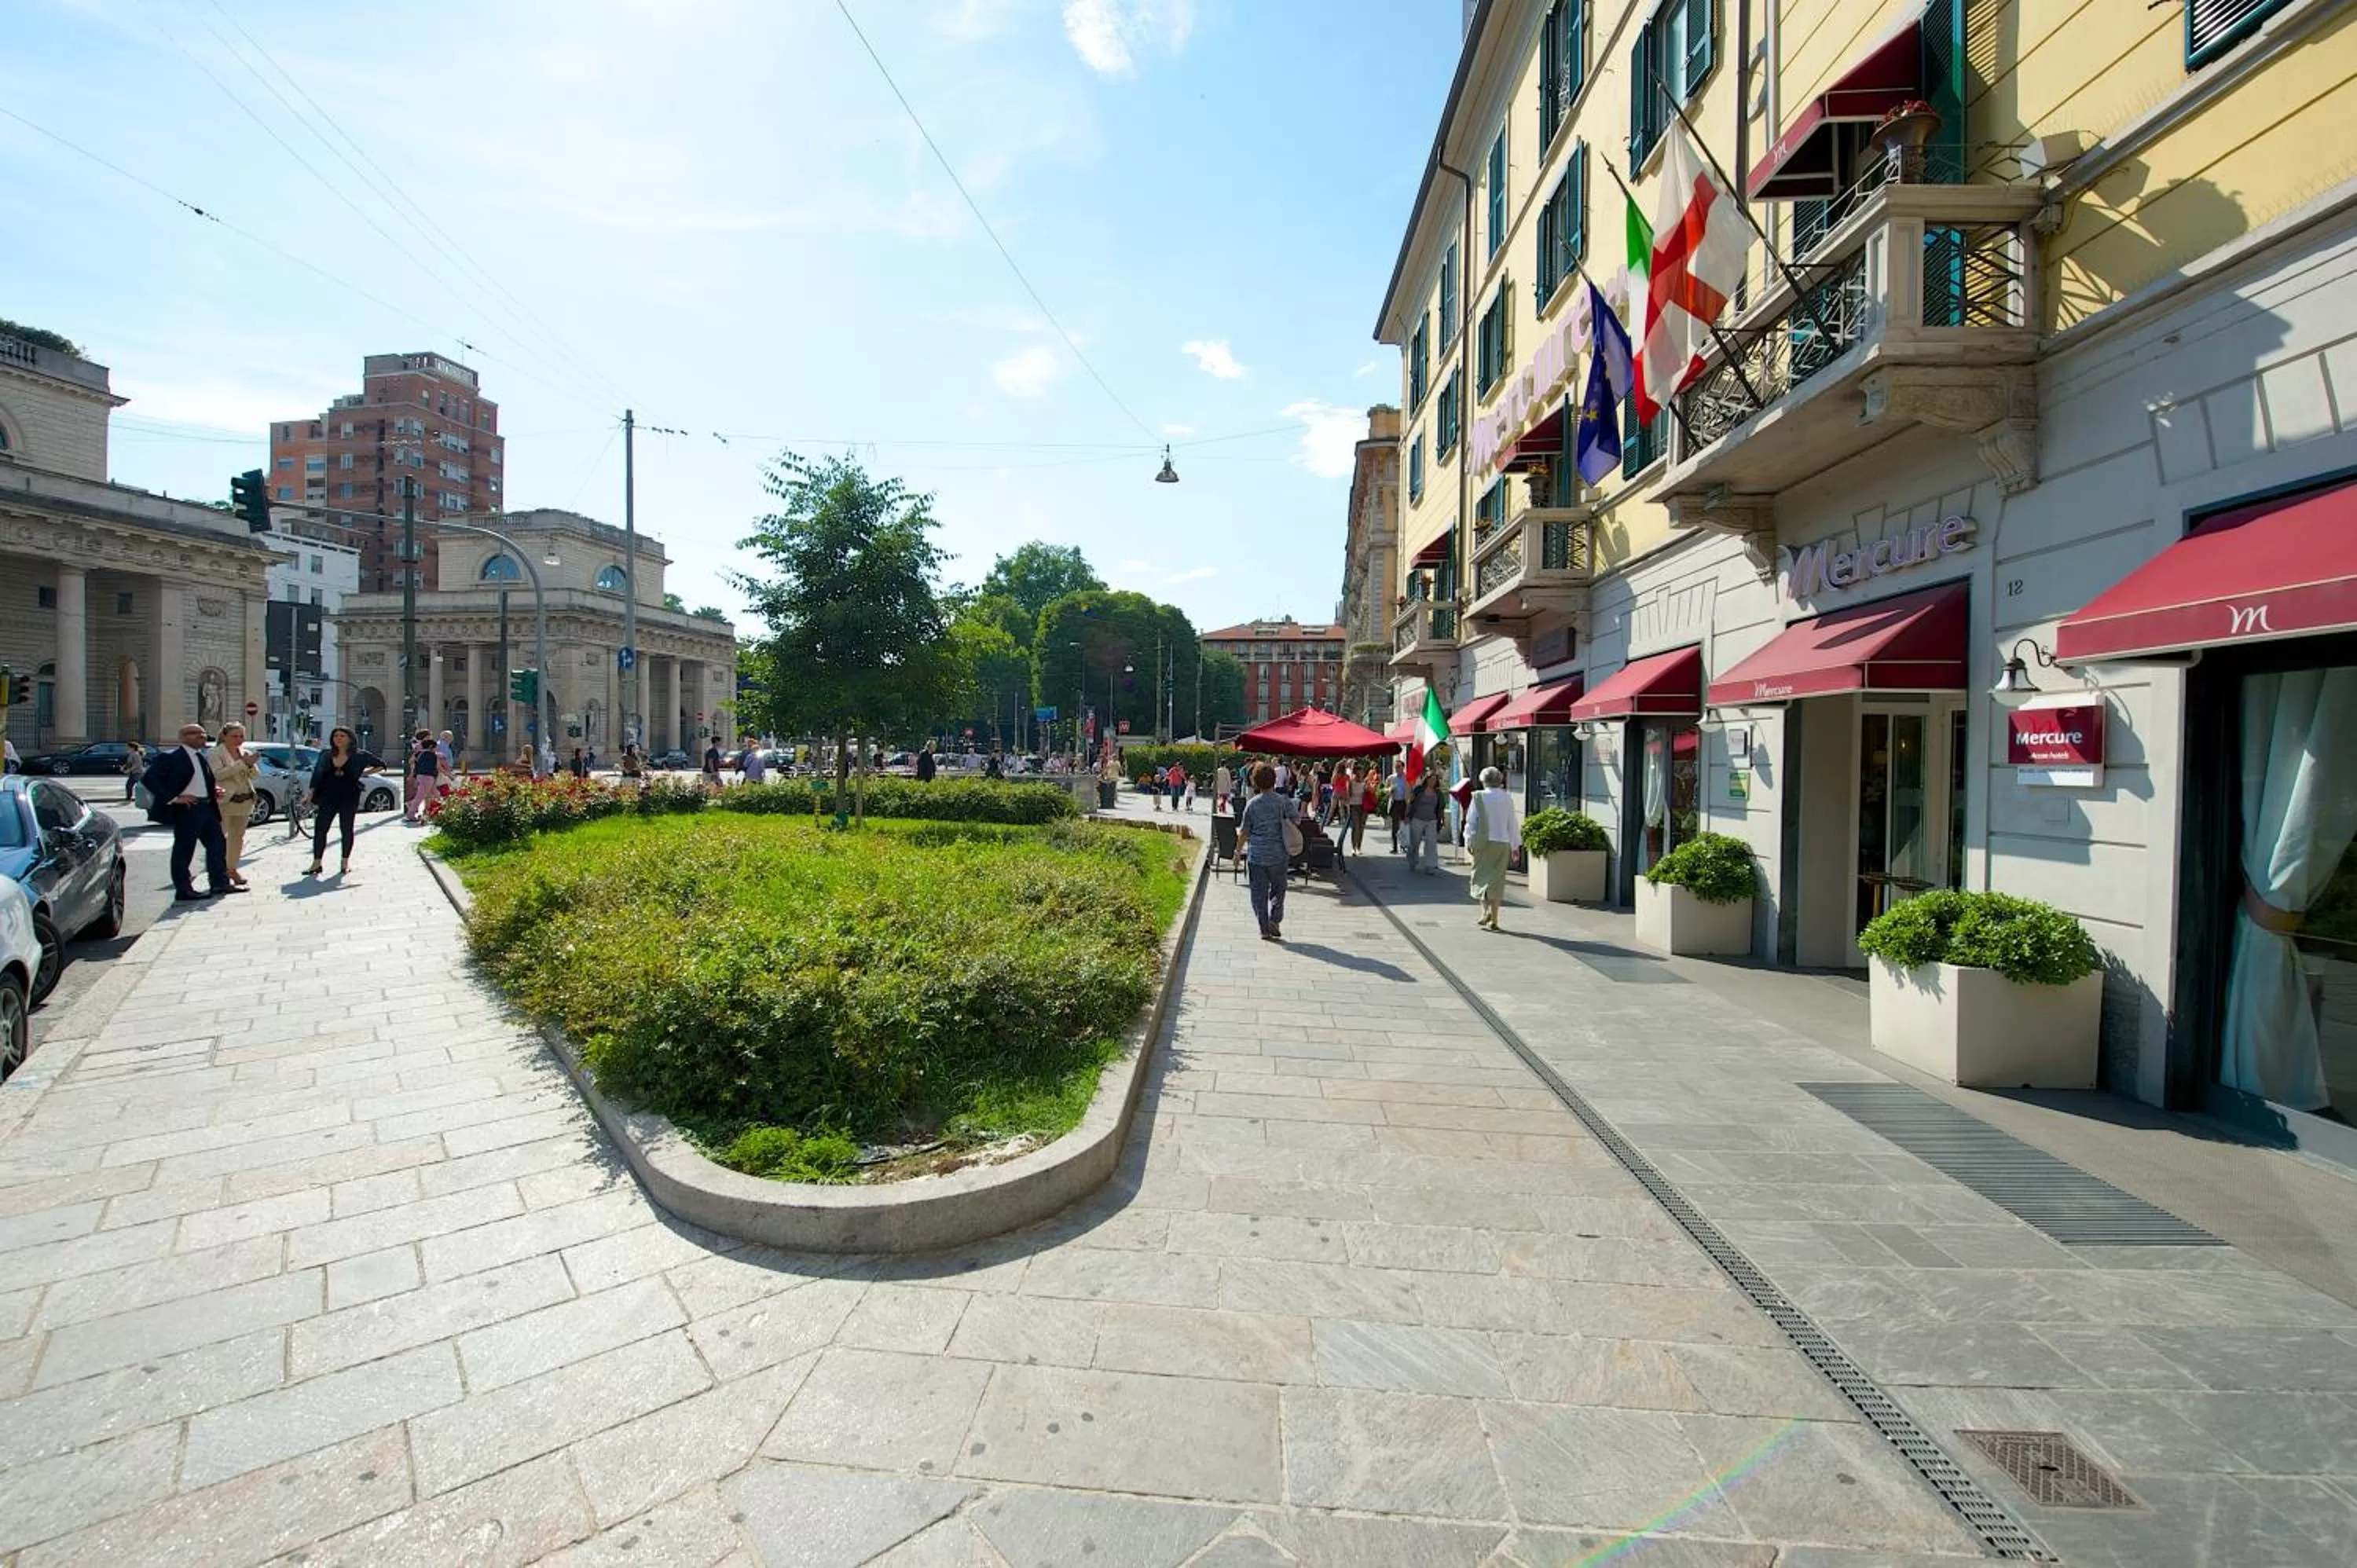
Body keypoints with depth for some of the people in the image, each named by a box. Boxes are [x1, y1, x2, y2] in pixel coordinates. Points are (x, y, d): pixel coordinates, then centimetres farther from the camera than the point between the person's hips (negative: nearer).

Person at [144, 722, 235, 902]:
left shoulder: (201, 758, 16)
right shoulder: (170, 757, -9)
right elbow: (148, 778, -16)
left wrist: (215, 791, 9)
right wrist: (173, 798, -20)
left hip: (207, 808, 8)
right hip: (186, 810, -8)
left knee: (218, 844, 10)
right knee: (184, 850, 0)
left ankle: (220, 883, 18)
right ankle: (184, 890, 6)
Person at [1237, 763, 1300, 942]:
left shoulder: (1252, 804, -5)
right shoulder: (1283, 801, -5)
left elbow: (1244, 832, -2)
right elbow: (1296, 820, 4)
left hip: (1256, 855, 0)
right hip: (1278, 855, 1)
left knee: (1259, 892, 7)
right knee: (1278, 888, 17)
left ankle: (1264, 929, 8)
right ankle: (1275, 919, -1)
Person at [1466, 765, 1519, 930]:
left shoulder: (1479, 797, -4)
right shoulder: (1507, 799, 3)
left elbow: (1471, 821, -4)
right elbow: (1512, 824, 7)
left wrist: (1468, 841, 5)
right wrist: (1514, 847, 14)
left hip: (1483, 842, -2)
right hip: (1502, 842, 2)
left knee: (1481, 875, 10)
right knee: (1497, 879, 6)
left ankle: (1486, 912, -9)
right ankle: (1493, 921, 7)